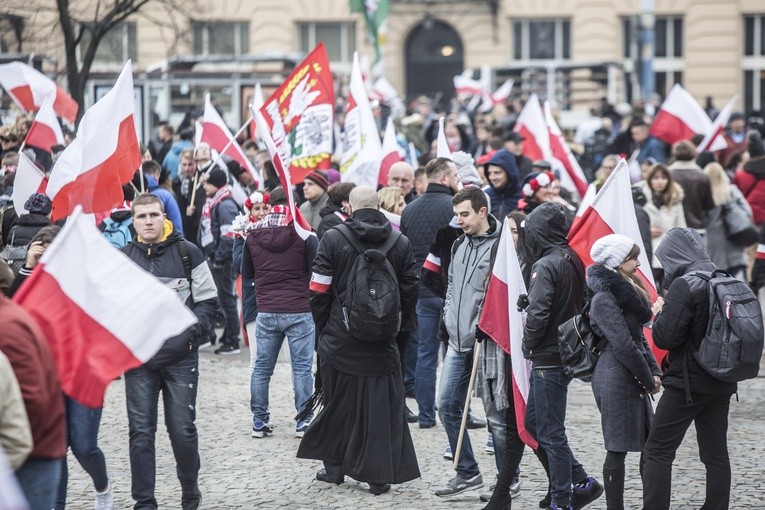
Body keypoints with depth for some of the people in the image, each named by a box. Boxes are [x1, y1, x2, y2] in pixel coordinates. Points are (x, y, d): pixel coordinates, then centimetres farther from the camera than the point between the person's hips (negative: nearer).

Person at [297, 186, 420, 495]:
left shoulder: (333, 239, -6)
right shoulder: (400, 243, 1)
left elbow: (319, 290, -4)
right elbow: (410, 288, 6)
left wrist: (323, 326, 9)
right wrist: (402, 326, 17)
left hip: (340, 339, -1)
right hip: (383, 342, 1)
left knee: (338, 403, 12)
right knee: (381, 405, 3)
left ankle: (334, 467, 21)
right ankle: (379, 475, 0)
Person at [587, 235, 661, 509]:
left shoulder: (627, 291, 15)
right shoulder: (605, 298, -15)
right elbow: (622, 344, -18)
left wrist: (653, 371, 8)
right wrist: (648, 380, -11)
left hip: (631, 380, 10)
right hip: (616, 380, -10)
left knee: (649, 444, 9)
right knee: (617, 450, -4)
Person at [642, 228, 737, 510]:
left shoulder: (683, 286, -16)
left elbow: (665, 338, -18)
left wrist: (659, 314, 1)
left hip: (688, 383, -7)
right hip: (722, 384, 7)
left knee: (657, 451, -1)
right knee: (716, 453, 11)